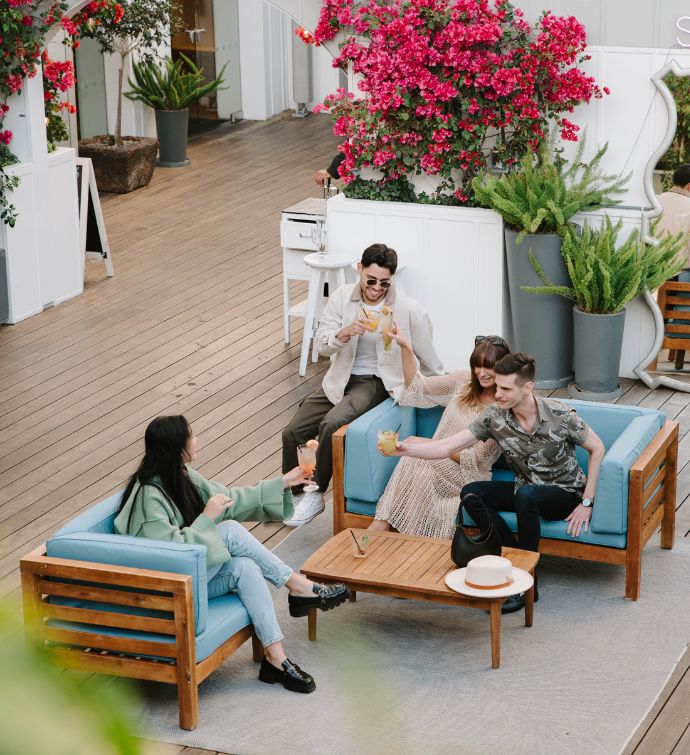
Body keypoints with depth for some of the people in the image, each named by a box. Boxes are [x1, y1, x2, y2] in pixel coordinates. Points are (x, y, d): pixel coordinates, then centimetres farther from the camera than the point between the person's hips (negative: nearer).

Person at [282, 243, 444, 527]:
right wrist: (344, 333, -27)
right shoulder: (342, 297, -4)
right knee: (292, 432, -5)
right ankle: (291, 493, 17)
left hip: (375, 382, -5)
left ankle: (316, 494, -13)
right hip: (340, 378, 5)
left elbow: (430, 363, -3)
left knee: (330, 425, -31)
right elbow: (321, 342, -7)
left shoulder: (408, 310, -14)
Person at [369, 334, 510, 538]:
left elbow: (476, 460, -11)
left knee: (417, 462, -32)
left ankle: (382, 524, -31)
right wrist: (405, 348, 3)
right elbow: (418, 387, 15)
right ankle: (381, 523, -34)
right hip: (437, 462, 5)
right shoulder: (464, 380, 6)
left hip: (467, 474, -4)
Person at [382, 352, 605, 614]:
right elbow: (448, 447, -15)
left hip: (567, 494, -5)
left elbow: (597, 449, -8)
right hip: (527, 489, 5)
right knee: (470, 494, -18)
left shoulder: (560, 415, -21)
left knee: (525, 494, -37)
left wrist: (586, 503, -13)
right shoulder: (494, 416, -12)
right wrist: (404, 449, -32)